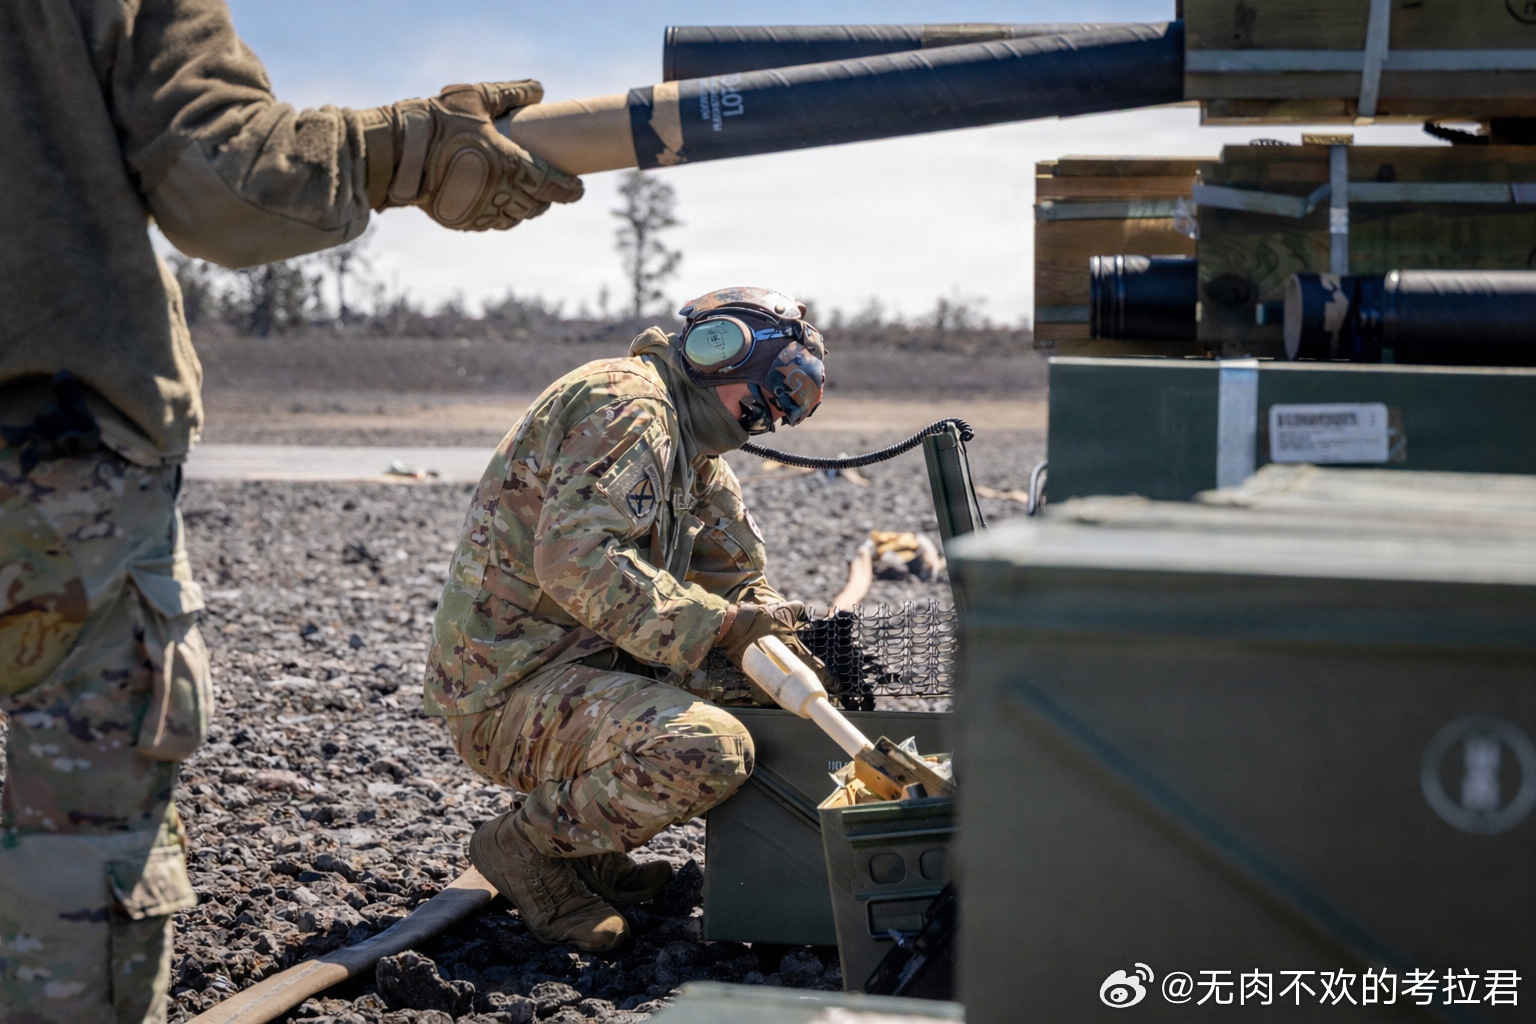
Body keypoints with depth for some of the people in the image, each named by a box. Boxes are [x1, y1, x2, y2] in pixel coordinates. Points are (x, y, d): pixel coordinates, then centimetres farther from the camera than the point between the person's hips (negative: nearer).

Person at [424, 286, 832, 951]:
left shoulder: (697, 457, 19)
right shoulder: (625, 404, -15)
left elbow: (735, 578, 19)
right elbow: (576, 558, -30)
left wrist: (782, 640, -2)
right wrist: (717, 625, -30)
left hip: (585, 665, 10)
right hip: (511, 689, -10)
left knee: (759, 694, 11)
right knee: (707, 750, -29)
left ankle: (589, 850, 9)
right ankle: (527, 845, -6)